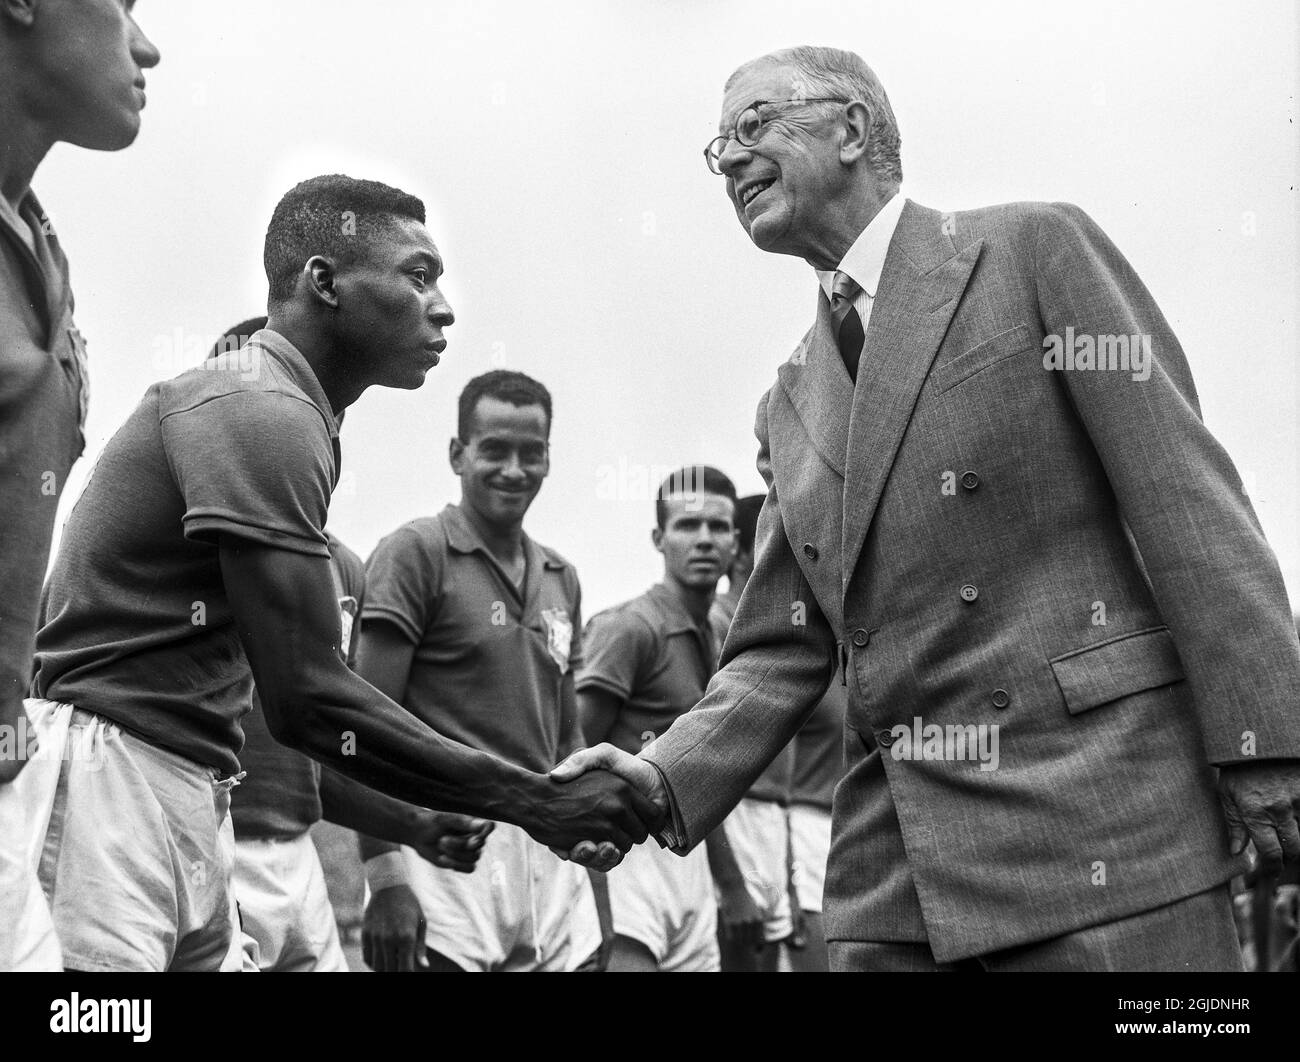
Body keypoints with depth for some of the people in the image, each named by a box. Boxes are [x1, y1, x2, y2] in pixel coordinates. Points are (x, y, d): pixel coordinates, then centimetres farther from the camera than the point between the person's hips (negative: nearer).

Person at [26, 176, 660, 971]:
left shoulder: (263, 405, 17)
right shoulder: (264, 409, -14)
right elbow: (309, 696, -19)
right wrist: (537, 803, -14)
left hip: (186, 787, 10)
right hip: (113, 777, -10)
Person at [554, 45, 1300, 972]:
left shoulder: (1036, 251, 2)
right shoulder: (790, 406, 19)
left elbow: (1185, 500, -5)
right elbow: (786, 652, 15)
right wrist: (666, 780, -3)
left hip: (1095, 820, -5)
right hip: (895, 869, 5)